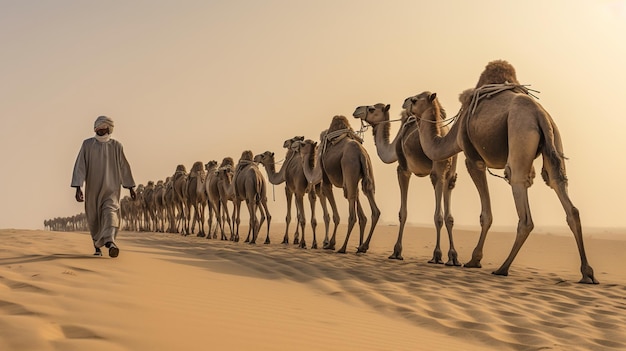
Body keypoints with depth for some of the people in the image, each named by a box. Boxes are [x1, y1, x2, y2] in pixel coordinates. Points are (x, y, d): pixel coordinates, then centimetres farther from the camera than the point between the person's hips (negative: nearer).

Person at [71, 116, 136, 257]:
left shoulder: (116, 146, 2)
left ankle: (110, 241, -40)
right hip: (92, 189, 1)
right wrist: (78, 187, -15)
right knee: (94, 219, 9)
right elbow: (80, 166, -5)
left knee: (110, 212, -23)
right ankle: (97, 246, 25)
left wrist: (131, 187, 13)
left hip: (111, 189, -1)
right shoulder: (87, 144, 0)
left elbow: (124, 167, 10)